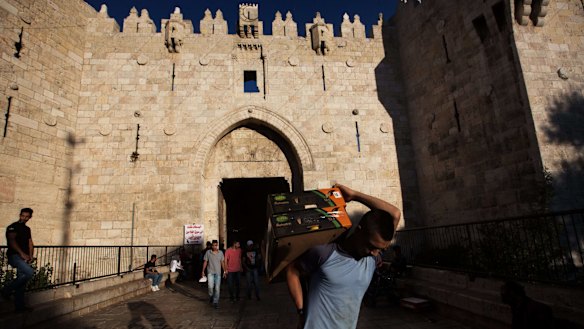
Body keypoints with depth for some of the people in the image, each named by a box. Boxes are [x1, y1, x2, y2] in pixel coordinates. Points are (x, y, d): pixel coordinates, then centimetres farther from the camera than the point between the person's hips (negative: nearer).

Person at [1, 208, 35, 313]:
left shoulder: (27, 229, 18)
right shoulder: (13, 227, -4)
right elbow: (12, 241, -16)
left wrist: (31, 255, -1)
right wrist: (22, 253, -24)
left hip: (24, 258, 7)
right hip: (14, 256, -7)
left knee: (22, 283, 7)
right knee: (30, 272, -27)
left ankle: (19, 306, 14)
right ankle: (7, 289, -7)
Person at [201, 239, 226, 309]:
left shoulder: (220, 252, 2)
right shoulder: (208, 252, -3)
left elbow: (222, 262, 8)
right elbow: (205, 262, 2)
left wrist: (224, 271, 7)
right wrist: (203, 271, 1)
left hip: (218, 272, 2)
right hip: (210, 272, -1)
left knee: (217, 288, 0)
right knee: (210, 286, -10)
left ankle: (215, 302, 9)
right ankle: (211, 297, 21)